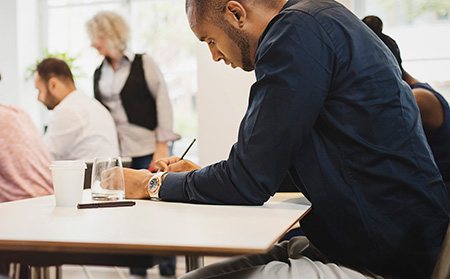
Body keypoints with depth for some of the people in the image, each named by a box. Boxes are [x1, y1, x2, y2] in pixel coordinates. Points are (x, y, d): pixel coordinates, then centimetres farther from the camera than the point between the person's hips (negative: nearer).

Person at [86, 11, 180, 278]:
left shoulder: (143, 63, -1)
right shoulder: (99, 74, 13)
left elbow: (163, 101, -4)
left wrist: (162, 145, -10)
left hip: (148, 151, -4)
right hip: (117, 155, 5)